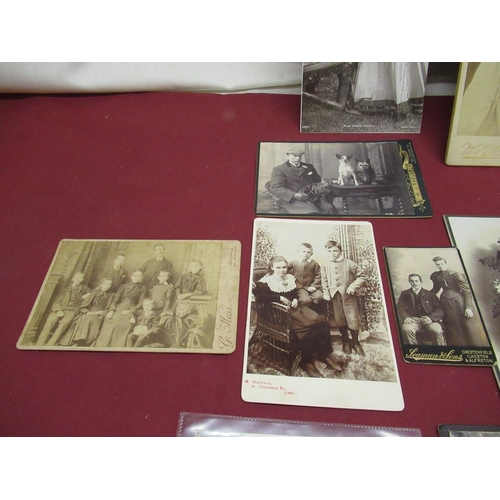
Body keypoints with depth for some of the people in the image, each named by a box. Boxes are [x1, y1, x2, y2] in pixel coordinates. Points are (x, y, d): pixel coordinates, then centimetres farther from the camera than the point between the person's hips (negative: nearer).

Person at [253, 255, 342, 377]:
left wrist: (296, 300, 2)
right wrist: (280, 298, -21)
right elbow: (258, 296, -23)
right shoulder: (266, 281, -6)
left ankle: (324, 354, -1)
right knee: (306, 325, -28)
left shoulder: (290, 278, 15)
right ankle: (306, 361, -10)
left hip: (294, 307, 7)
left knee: (320, 320, -15)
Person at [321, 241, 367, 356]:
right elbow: (324, 282, 8)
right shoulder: (325, 266, 3)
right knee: (339, 320, 10)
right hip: (334, 296, 2)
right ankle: (345, 341, 30)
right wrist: (326, 294, -4)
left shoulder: (349, 264, -5)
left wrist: (353, 286, -13)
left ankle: (355, 342, 22)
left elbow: (362, 277, -1)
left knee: (353, 319, 1)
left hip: (348, 296, -2)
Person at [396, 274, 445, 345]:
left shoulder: (430, 294, 16)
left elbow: (440, 310, 7)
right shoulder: (405, 294, 18)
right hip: (413, 320, 0)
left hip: (428, 320, 0)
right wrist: (406, 317, -15)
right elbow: (400, 307, 7)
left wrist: (430, 317, -14)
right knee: (406, 329, -34)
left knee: (437, 330, -33)